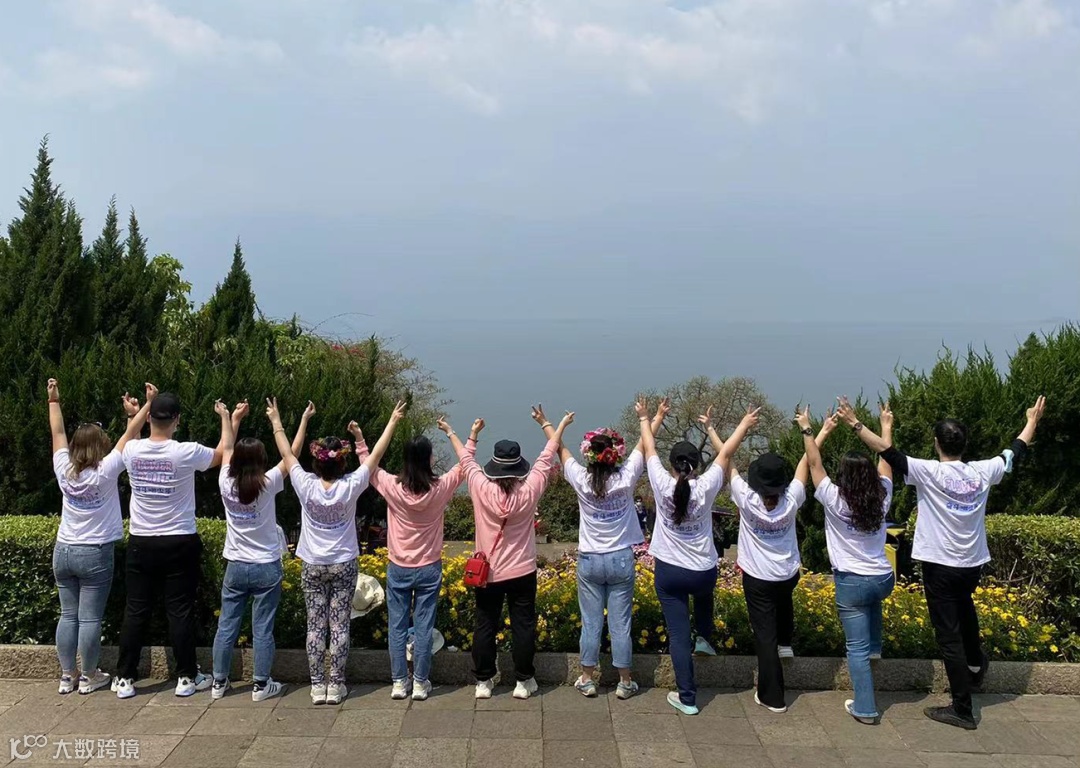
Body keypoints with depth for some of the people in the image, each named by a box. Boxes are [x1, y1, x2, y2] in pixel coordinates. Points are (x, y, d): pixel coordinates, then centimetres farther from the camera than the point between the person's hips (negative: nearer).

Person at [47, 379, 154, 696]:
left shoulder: (64, 470, -2)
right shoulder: (105, 471, -14)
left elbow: (57, 432, 10)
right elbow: (130, 435, -10)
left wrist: (53, 400, 20)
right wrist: (147, 404, -5)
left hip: (63, 551, 5)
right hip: (95, 554, -5)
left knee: (68, 616, 11)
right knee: (90, 619, 1)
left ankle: (67, 676, 18)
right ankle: (90, 677, 10)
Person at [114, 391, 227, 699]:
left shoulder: (132, 451, -6)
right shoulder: (186, 453, -15)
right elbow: (222, 454, 4)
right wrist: (225, 419, 18)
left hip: (140, 543, 3)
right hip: (179, 544, -3)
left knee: (135, 611, 10)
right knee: (180, 612, 4)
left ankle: (125, 679, 17)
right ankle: (186, 677, 12)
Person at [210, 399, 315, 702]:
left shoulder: (227, 484, -6)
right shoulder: (267, 484, -14)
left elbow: (226, 450, 11)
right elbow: (292, 454, -5)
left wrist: (234, 419, 21)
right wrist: (304, 420, 2)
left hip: (236, 567, 3)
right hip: (266, 568, -3)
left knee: (226, 627, 11)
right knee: (262, 630, 4)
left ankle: (219, 682, 21)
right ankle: (261, 685, 10)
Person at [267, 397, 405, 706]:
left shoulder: (306, 486, -13)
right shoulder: (350, 487, -14)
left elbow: (287, 454, 0)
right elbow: (376, 455, -6)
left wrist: (276, 422, 13)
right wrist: (393, 422, 3)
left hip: (312, 567, 1)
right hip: (344, 565, -1)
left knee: (315, 627, 7)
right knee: (339, 626, 5)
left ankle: (318, 685, 12)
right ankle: (336, 685, 10)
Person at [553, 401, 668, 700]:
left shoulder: (581, 480, -12)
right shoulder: (626, 479, -12)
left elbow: (560, 449, 5)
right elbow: (644, 444, 3)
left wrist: (546, 425, 20)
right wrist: (657, 417, 18)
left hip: (589, 561, 0)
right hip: (621, 560, 0)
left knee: (591, 624, 9)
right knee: (620, 624, 7)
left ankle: (587, 680, 18)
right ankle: (625, 682, 16)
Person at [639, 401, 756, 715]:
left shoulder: (662, 485, -12)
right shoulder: (705, 488, -12)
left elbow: (649, 449, 3)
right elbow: (726, 454, 2)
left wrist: (645, 419, 19)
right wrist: (744, 425, 16)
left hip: (669, 571, -1)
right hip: (704, 571, 1)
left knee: (679, 635, 4)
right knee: (703, 594, 39)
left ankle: (687, 698, 7)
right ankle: (704, 637, 41)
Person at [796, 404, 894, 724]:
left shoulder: (835, 500, -15)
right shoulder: (882, 498, -4)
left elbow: (814, 463, -9)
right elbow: (886, 461, 9)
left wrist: (811, 431, 0)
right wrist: (886, 427, 19)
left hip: (852, 583, -5)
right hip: (884, 578, 5)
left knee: (857, 649, 3)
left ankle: (865, 708, 7)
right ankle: (875, 646, 42)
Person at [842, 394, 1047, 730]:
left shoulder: (929, 472, -17)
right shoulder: (983, 472, -3)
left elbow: (888, 452, -21)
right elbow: (1015, 452, 14)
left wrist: (855, 423, -17)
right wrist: (1032, 421, 30)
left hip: (940, 565, -5)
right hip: (973, 564, 6)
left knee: (949, 636, 1)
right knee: (964, 606, 36)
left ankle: (962, 710, 6)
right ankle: (976, 662, 54)